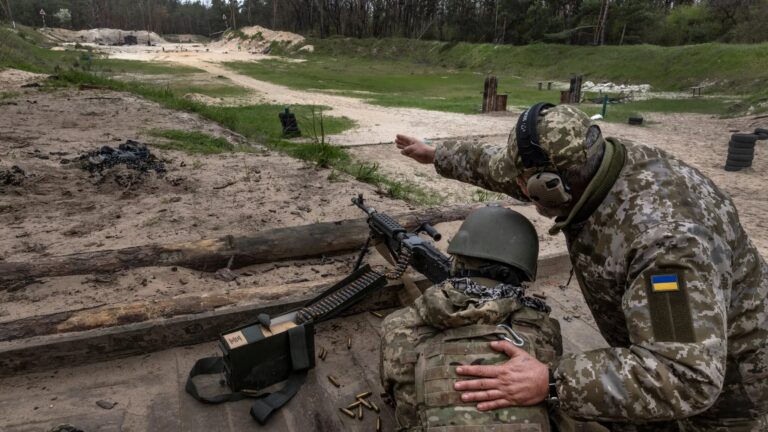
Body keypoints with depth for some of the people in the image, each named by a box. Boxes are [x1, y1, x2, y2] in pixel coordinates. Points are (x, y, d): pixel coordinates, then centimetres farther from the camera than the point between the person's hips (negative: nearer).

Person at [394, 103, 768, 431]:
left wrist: (551, 383, -47)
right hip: (660, 344, 7)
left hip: (717, 381, -6)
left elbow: (685, 376, -44)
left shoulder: (665, 237, -41)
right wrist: (436, 155, 13)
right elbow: (499, 165, 1)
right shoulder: (582, 165, -16)